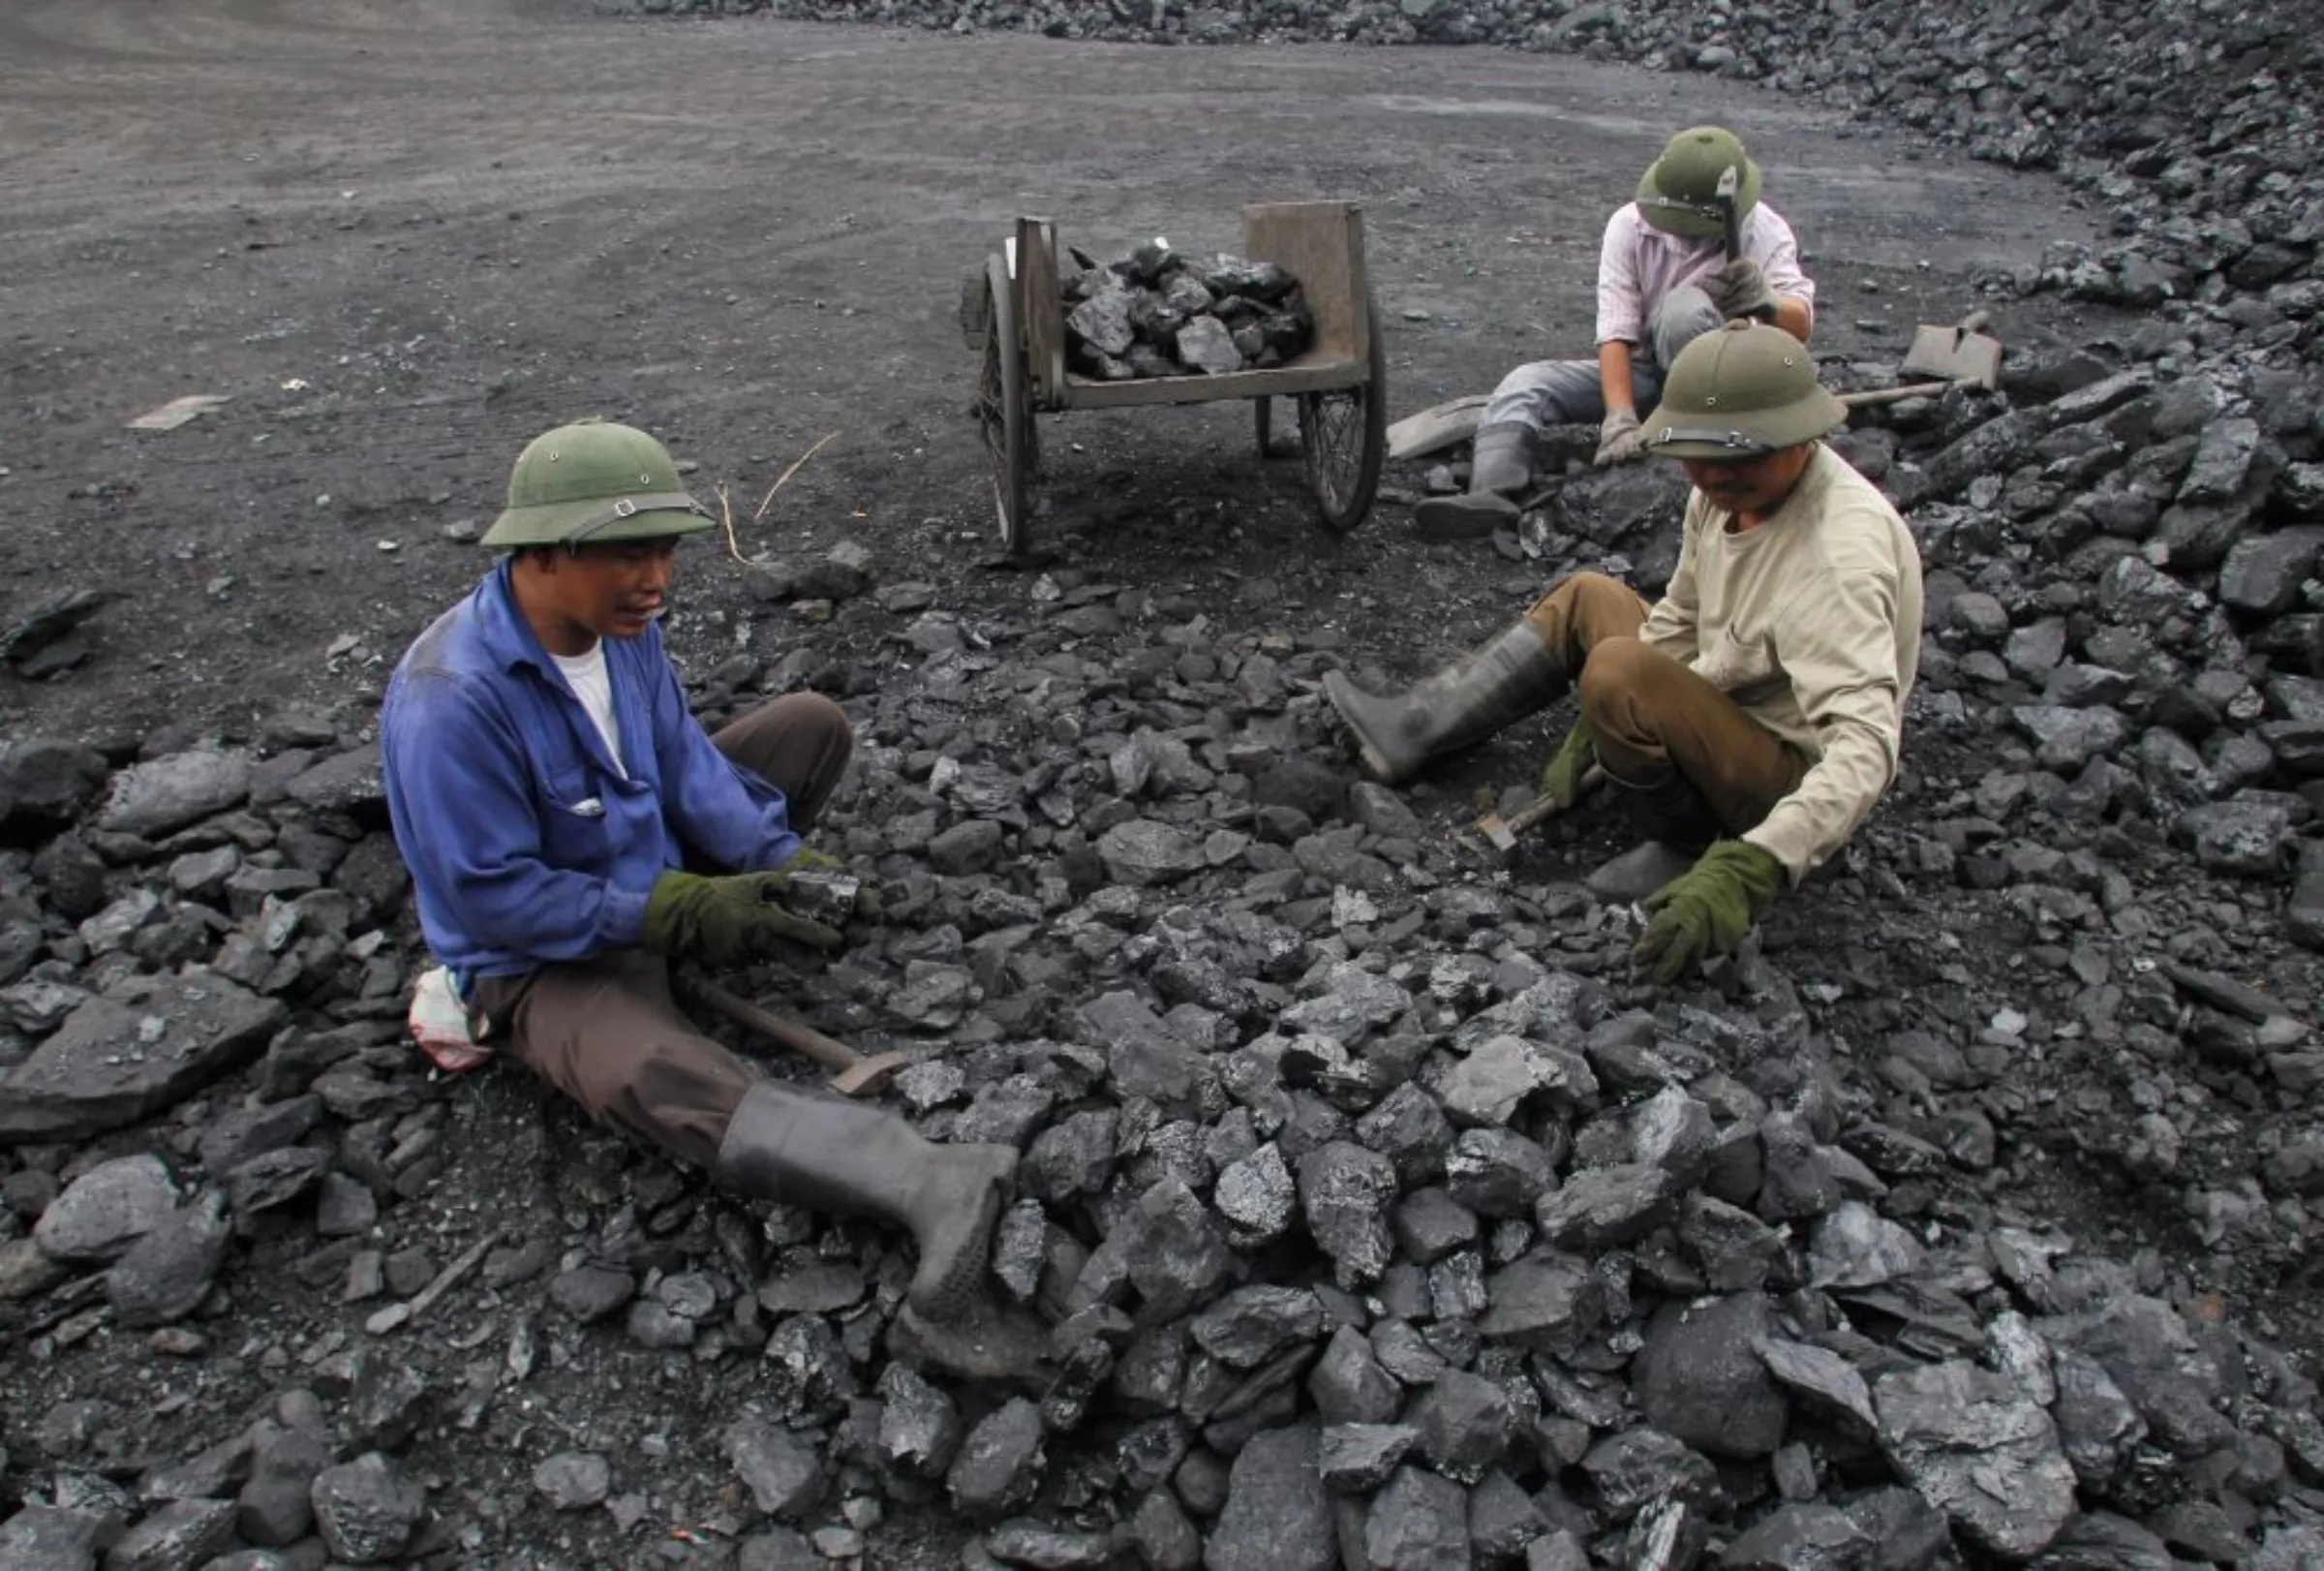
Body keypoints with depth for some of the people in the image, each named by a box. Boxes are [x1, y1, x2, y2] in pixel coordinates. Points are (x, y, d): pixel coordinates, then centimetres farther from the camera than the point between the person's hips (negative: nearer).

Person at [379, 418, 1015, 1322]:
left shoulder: (622, 625, -6)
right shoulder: (450, 701, -30)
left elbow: (684, 760, 1)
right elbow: (493, 897, -26)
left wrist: (780, 857, -16)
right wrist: (679, 913, -28)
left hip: (659, 876, 9)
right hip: (546, 962, -8)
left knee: (815, 721, 5)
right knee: (652, 1079, -42)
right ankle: (933, 1184, -59)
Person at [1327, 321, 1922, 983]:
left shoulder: (1840, 554, -33)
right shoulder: (1728, 488, -7)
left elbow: (1865, 746, -41)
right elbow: (1679, 619, 8)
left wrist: (1747, 871, -52)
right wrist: (1589, 730, 5)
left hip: (1792, 780, -9)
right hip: (1726, 711, 9)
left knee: (1619, 669, -31)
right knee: (1587, 597, 14)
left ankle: (1689, 852, -8)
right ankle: (1411, 732, 13)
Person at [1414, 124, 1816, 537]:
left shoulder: (1764, 231, -13)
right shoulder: (1630, 224, -11)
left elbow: (1800, 327, -26)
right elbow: (1615, 332, -18)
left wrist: (1766, 302, -50)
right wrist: (1620, 417, -32)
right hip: (1640, 369, 2)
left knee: (1686, 305, -34)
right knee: (1524, 384, -21)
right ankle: (1492, 494, -43)